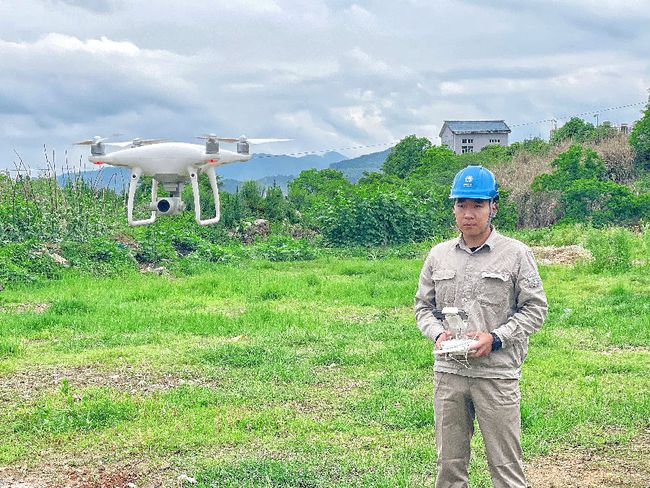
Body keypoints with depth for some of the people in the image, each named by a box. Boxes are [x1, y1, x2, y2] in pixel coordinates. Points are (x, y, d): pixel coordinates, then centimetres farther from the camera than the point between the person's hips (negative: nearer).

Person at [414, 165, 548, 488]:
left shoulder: (516, 254, -2)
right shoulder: (438, 255, 8)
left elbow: (534, 308, -1)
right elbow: (423, 305, 15)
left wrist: (495, 338, -14)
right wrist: (438, 334, -6)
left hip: (497, 374, -3)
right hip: (448, 372, 4)